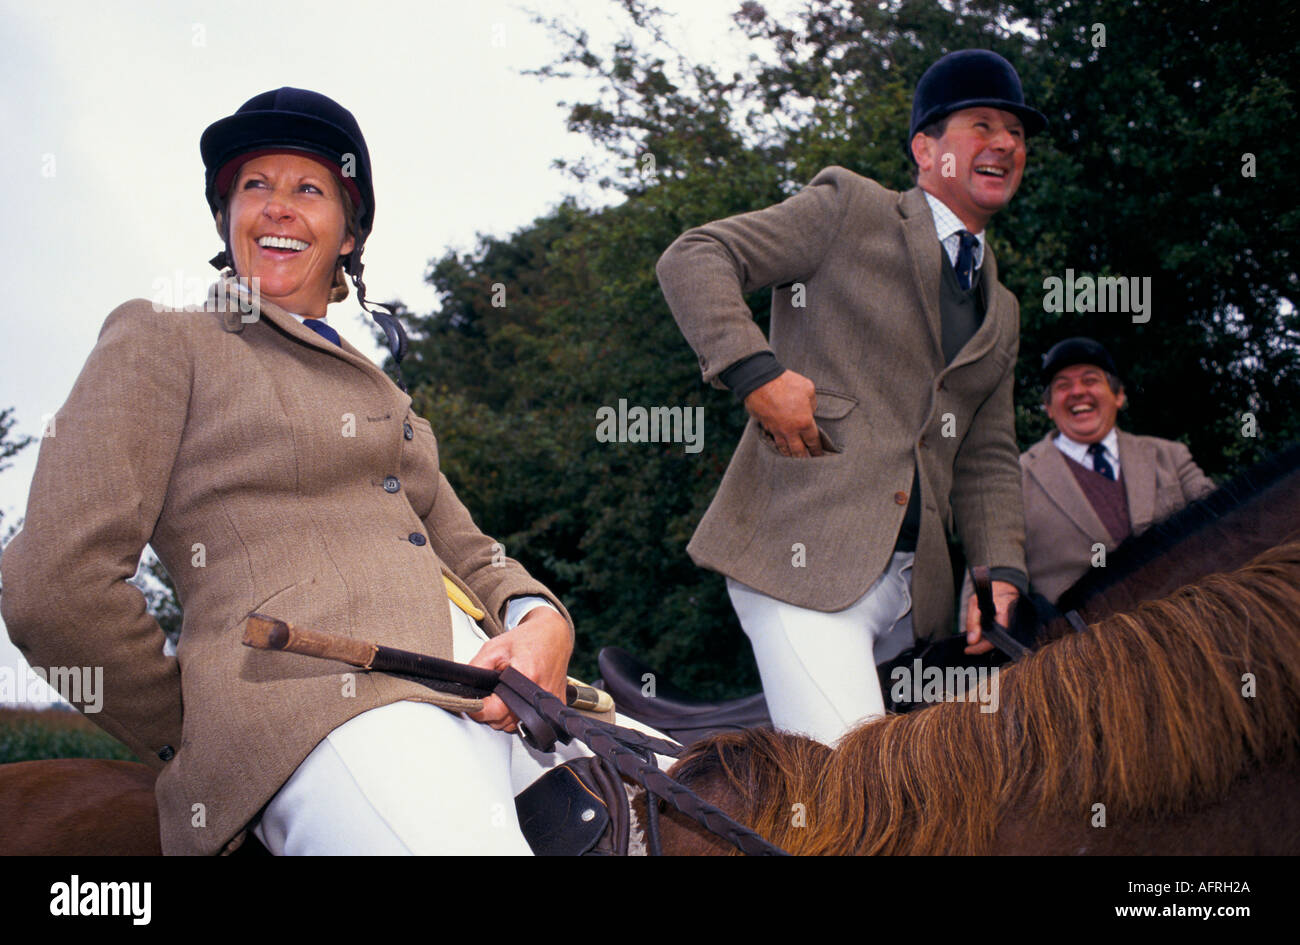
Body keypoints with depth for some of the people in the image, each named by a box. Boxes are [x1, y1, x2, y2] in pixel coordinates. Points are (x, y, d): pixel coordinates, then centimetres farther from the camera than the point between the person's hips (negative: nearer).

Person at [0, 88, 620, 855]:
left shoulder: (377, 389, 32)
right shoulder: (160, 342, 11)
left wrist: (542, 625, 0)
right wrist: (190, 740, 7)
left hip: (486, 700, 8)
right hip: (319, 710, -7)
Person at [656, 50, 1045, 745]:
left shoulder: (1001, 315, 24)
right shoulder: (848, 209, 5)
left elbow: (985, 458, 21)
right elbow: (692, 260, -1)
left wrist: (1001, 573, 3)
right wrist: (754, 371, -16)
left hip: (911, 584, 7)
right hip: (802, 556, -7)